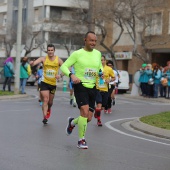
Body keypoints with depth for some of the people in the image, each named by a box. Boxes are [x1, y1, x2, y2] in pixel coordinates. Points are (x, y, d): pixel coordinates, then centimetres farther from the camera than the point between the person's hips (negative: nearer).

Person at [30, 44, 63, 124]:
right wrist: (32, 63, -46)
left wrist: (60, 75, -27)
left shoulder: (58, 60, -4)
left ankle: (48, 110, 49)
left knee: (50, 101, 17)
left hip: (53, 83, 2)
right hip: (44, 82, -2)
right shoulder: (44, 59, -7)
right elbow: (34, 63, -22)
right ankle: (45, 117, -15)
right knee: (45, 100, -14)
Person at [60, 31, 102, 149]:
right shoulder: (77, 54, -6)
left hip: (92, 87, 5)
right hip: (80, 86, -5)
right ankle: (81, 140, -8)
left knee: (89, 118, 4)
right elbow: (64, 66, -5)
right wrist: (72, 75, -23)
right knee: (85, 110, -23)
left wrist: (101, 72, 5)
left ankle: (72, 122, 39)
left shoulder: (98, 54, 10)